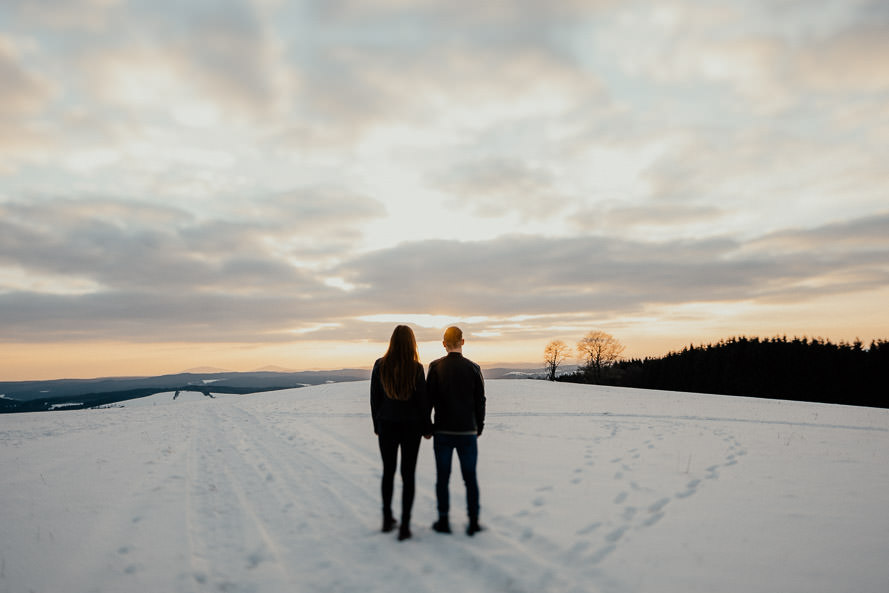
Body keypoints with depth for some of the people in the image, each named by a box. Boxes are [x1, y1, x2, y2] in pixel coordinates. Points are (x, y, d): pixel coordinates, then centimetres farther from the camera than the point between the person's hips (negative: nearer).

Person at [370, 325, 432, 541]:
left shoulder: (380, 365, -6)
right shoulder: (416, 368, -12)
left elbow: (374, 398, 0)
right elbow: (423, 400, -7)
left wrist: (377, 425, 11)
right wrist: (427, 428, 5)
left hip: (387, 425, 2)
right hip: (411, 426, -2)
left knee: (388, 471, 18)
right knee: (408, 475, 6)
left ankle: (387, 519, 28)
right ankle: (404, 526, 7)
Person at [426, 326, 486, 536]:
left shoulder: (435, 367, -6)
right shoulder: (473, 368, -4)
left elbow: (429, 398, -4)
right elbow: (480, 400, 1)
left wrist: (427, 425, 7)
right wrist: (479, 426, 13)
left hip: (443, 431, 0)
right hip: (467, 431, 0)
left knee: (442, 477, 9)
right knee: (470, 478, 9)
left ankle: (443, 521, 15)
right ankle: (473, 522, 12)